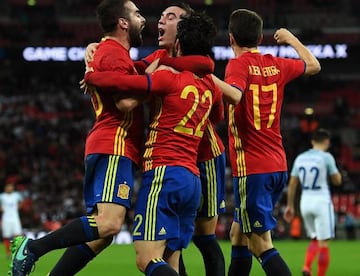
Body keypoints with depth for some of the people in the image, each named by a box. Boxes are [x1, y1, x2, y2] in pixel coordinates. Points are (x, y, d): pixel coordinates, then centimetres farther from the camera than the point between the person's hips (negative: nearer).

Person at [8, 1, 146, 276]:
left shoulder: (109, 52, 23)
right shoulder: (114, 54, -10)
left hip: (108, 149, 11)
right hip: (114, 148, -11)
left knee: (101, 235, 6)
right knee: (109, 224, -22)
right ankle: (32, 248, -19)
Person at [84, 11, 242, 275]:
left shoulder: (170, 78, -6)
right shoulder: (209, 86, 16)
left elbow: (119, 81, -16)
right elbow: (236, 95, 41)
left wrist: (90, 76, 4)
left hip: (164, 173, -8)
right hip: (193, 180, 8)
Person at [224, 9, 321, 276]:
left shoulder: (238, 64, -10)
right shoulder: (276, 65, 8)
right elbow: (313, 65, 28)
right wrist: (292, 39, 41)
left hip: (251, 169, -7)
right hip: (278, 166, 7)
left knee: (261, 246, -6)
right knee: (238, 234, 19)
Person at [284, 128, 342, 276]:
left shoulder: (300, 158, 7)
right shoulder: (326, 157, -9)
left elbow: (292, 184, 10)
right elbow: (337, 180, -2)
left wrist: (290, 206, 16)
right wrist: (336, 171, 17)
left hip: (305, 203, 6)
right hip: (322, 203, -6)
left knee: (315, 240, 19)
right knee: (324, 244, -2)